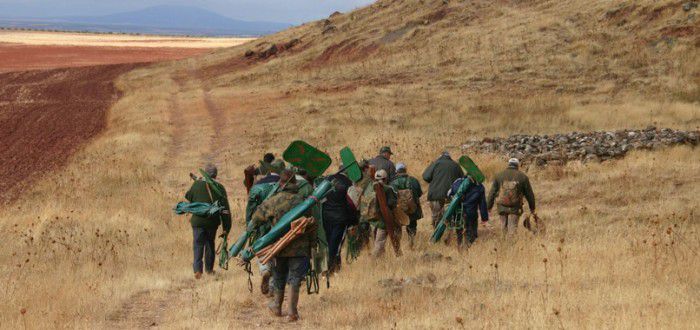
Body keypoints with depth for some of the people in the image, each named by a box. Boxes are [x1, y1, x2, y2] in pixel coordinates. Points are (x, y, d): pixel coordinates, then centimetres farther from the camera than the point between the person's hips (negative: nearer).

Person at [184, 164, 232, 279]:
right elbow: (225, 209, -5)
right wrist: (226, 227, 0)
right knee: (210, 243, 20)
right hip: (213, 221, 1)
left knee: (198, 245, 1)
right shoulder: (219, 188, -5)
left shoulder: (197, 184, -6)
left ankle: (197, 269, -17)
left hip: (198, 221, -1)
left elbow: (188, 197, 12)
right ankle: (209, 268, 28)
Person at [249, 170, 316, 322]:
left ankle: (277, 306, 33)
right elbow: (313, 226, -1)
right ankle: (292, 312, -3)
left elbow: (256, 220, 1)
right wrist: (312, 244, 9)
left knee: (279, 279, 19)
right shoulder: (303, 201, -5)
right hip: (299, 248, -1)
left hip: (278, 247, 1)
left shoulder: (272, 202, -6)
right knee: (294, 280, 4)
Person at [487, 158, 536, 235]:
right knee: (512, 230, -2)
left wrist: (488, 207, 9)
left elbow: (492, 193, 3)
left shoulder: (499, 176, 3)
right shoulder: (523, 177, 1)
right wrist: (532, 208, 18)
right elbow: (529, 194, 6)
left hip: (502, 207, 2)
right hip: (515, 208, -2)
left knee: (505, 229, 16)